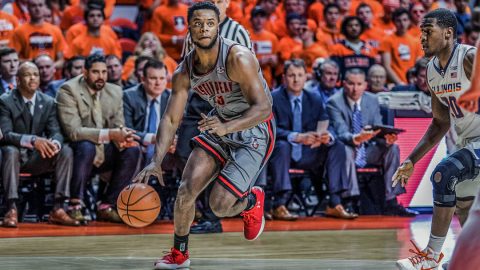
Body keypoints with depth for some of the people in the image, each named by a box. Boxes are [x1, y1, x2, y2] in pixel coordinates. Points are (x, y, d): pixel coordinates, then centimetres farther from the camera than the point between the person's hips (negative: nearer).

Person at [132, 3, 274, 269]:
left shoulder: (238, 59, -28)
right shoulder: (184, 71, -8)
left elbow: (263, 108, -31)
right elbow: (170, 119, -6)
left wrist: (226, 127, -47)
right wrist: (156, 162, -20)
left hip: (254, 131, -6)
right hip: (220, 125, 6)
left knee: (220, 204, -14)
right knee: (186, 189, -7)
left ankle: (252, 201, 22)